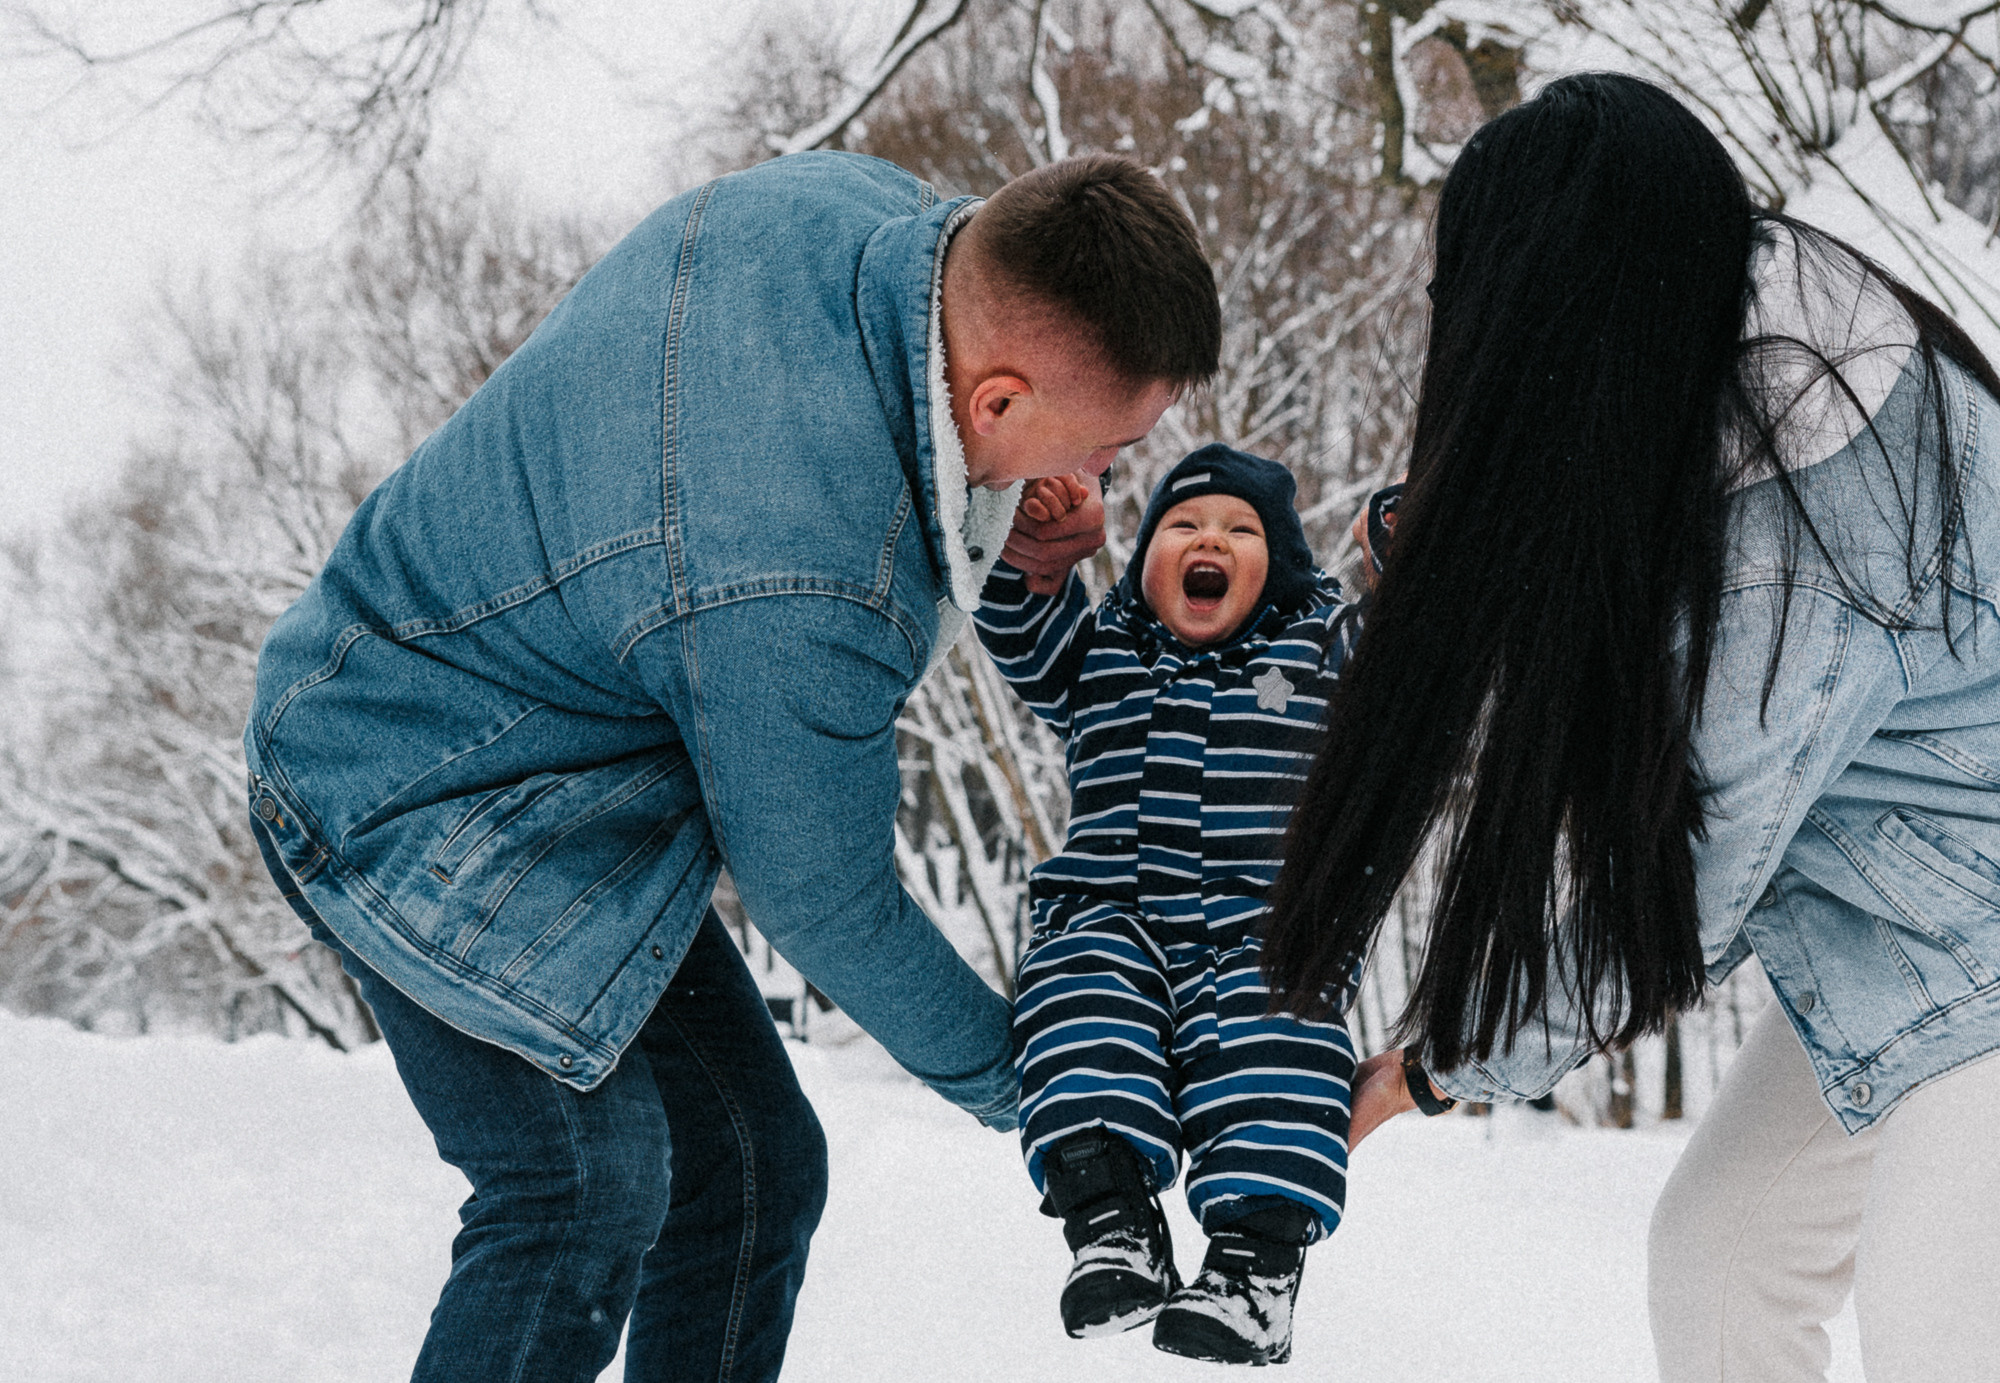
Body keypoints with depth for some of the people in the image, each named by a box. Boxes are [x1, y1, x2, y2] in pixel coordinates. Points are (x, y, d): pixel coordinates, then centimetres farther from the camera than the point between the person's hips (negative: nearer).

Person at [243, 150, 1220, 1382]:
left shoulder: (862, 201, -13)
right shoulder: (796, 593, -37)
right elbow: (826, 903, -20)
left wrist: (997, 509, -5)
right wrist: (1008, 1075, -3)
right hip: (412, 800, -10)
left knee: (756, 1164, 7)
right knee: (591, 1177, -25)